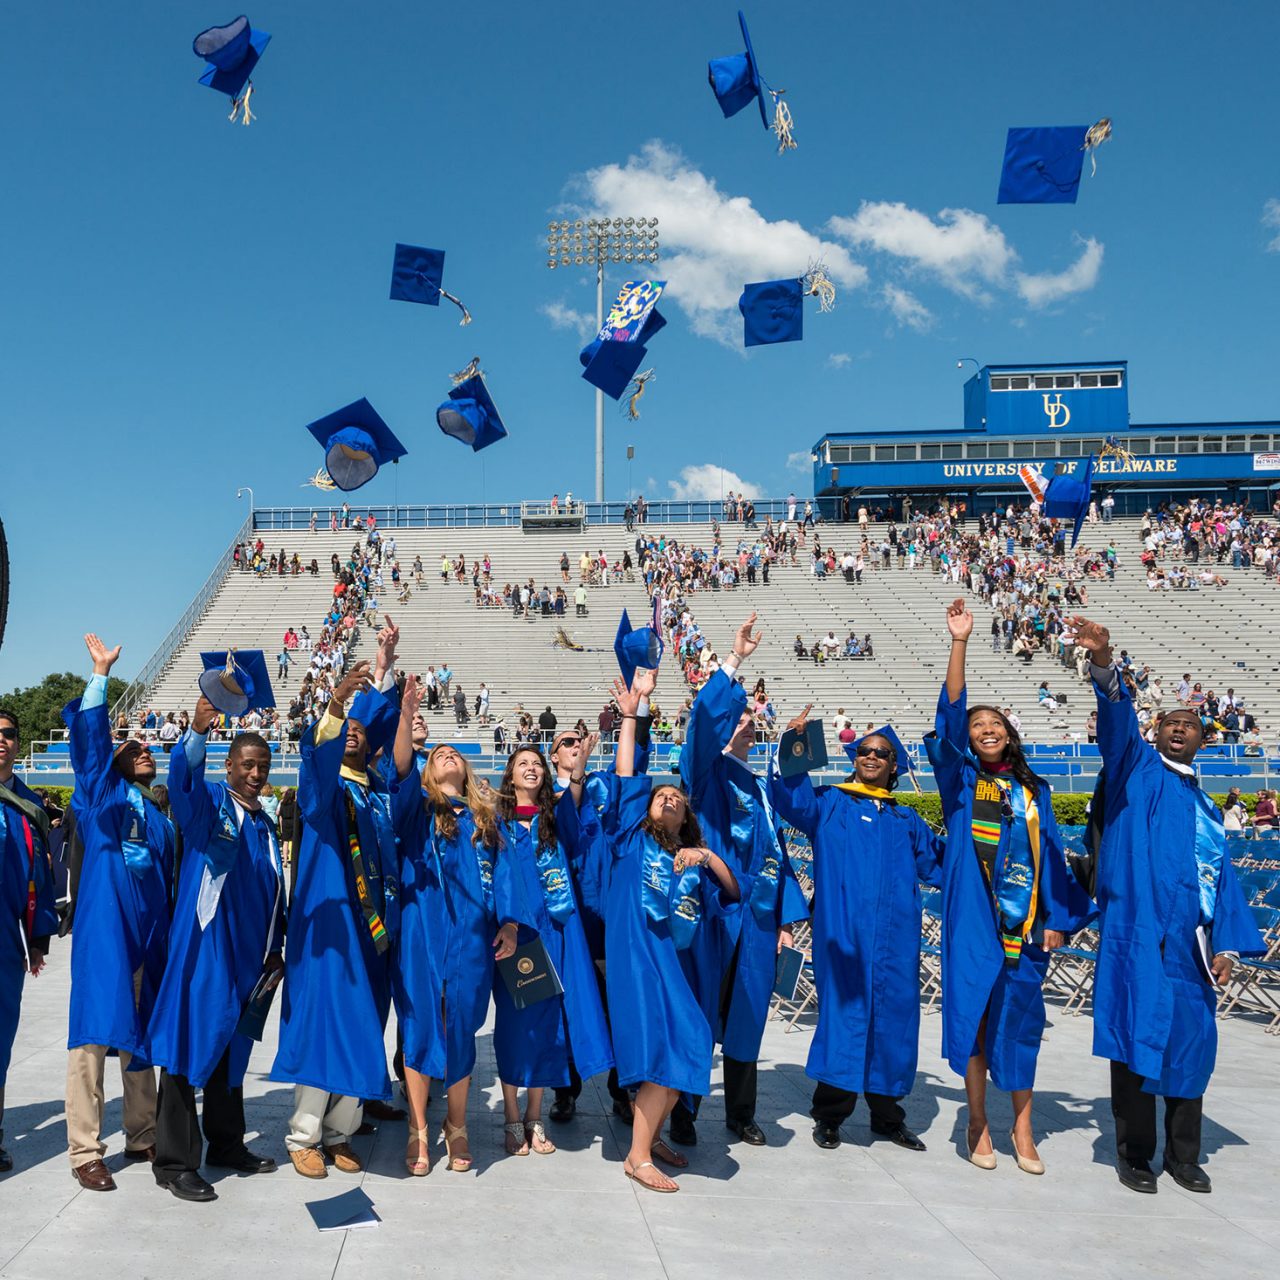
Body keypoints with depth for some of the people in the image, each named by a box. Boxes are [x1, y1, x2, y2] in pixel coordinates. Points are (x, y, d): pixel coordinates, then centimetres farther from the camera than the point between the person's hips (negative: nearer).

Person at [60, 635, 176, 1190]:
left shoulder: (160, 818, 20)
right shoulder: (101, 795, 6)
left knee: (139, 1034, 12)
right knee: (94, 1033, -6)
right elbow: (90, 737, -6)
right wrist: (100, 674, -9)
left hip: (147, 930, 5)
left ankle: (142, 1135, 21)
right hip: (103, 925, -5)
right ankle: (85, 1151, -1)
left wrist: (171, 938, 18)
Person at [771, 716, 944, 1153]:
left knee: (893, 1016, 4)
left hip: (894, 934, 4)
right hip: (843, 929, -3)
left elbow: (938, 866, 24)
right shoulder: (829, 803, 9)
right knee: (842, 1012, -5)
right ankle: (829, 1114, 6)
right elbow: (790, 798, -11)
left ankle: (887, 1113, 18)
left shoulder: (906, 820, 21)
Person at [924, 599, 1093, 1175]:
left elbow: (1052, 854, 10)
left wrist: (1058, 917, 1)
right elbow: (950, 717, -10)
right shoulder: (961, 780, 3)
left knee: (1020, 1017, 7)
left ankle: (1022, 1126, 20)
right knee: (975, 1012, 1)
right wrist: (959, 643, -19)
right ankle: (977, 1123, 14)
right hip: (974, 916, -2)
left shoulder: (1033, 790, 12)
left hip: (1025, 919, 2)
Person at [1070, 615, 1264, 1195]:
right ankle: (1134, 1155, 8)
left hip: (1191, 943, 6)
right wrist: (1103, 668, -36)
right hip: (1141, 935, -6)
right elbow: (1117, 722, -16)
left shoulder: (1208, 808, 21)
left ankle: (1183, 1157, 24)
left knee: (1191, 1043, 10)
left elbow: (1223, 877, 19)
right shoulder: (1138, 771, 4)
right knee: (1138, 1039, -4)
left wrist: (1226, 945, 6)